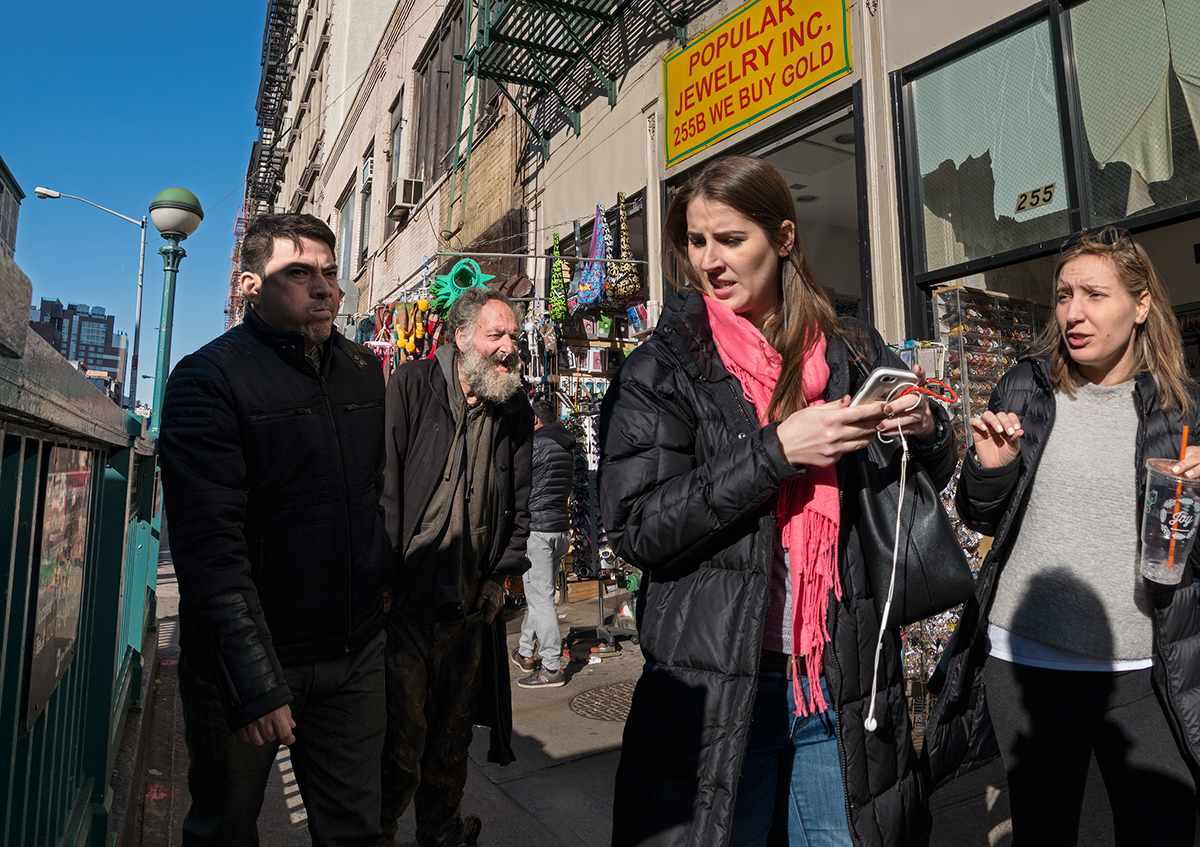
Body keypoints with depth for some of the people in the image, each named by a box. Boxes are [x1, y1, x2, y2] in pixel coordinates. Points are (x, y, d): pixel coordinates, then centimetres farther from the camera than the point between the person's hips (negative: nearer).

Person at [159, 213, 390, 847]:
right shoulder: (208, 379, -12)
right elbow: (211, 545, -19)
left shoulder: (364, 370, 7)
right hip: (247, 660, -4)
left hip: (353, 653, 4)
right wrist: (255, 683, -23)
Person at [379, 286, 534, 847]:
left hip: (470, 602, 4)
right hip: (403, 596, -3)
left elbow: (519, 501, 13)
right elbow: (383, 482, -8)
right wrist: (384, 575, -11)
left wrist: (501, 574, 6)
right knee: (400, 736, 1)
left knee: (451, 737, 16)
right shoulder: (412, 385, -3)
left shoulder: (516, 411, 8)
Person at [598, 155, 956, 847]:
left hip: (842, 686, 3)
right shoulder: (660, 372, -4)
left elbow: (930, 478, 17)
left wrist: (926, 428, -7)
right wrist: (778, 450, -21)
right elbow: (638, 528, -14)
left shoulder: (854, 352, 5)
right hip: (716, 688, -2)